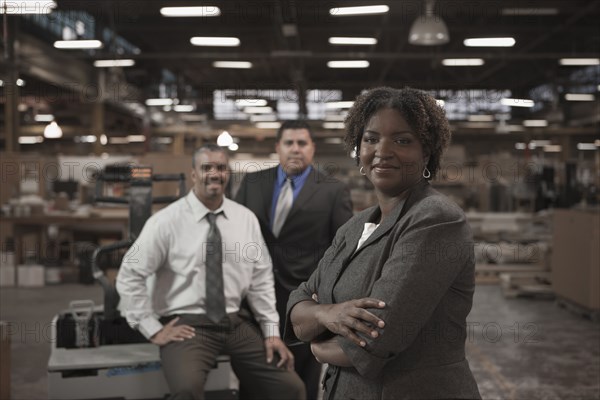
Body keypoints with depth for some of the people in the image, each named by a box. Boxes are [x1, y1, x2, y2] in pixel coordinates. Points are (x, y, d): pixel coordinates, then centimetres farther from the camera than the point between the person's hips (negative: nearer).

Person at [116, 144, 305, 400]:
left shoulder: (246, 218, 5)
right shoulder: (167, 221, -6)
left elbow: (261, 278, 8)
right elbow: (129, 276, -4)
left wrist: (271, 331, 2)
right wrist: (154, 330, -7)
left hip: (237, 324, 4)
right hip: (187, 325, -4)